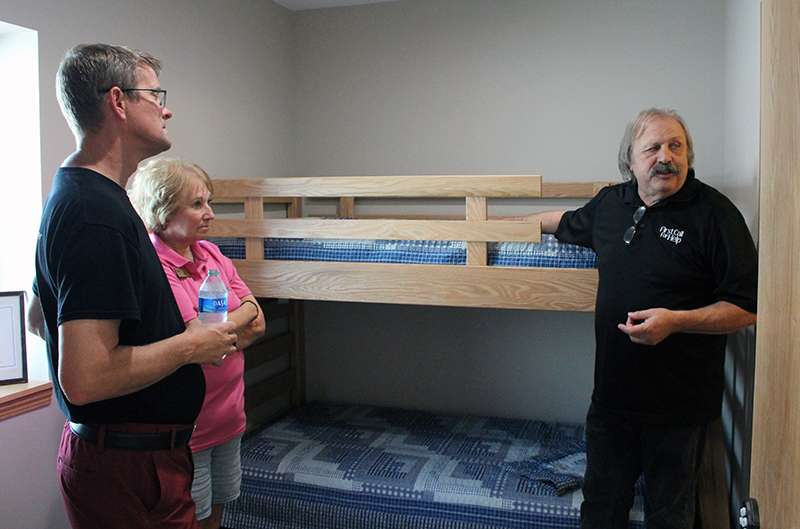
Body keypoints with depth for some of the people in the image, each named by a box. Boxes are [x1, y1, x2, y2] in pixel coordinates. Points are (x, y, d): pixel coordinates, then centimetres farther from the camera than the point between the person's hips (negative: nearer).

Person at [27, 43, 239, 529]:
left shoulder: (72, 195, 8)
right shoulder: (99, 216, -25)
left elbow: (39, 318, 18)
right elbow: (84, 378, -30)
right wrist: (191, 345, -17)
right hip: (131, 469, -10)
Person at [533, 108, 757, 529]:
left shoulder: (714, 213, -11)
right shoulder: (611, 202, 5)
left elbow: (748, 307, -13)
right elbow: (569, 224, 29)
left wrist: (676, 320, -25)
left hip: (679, 403, -4)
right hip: (612, 392, 5)